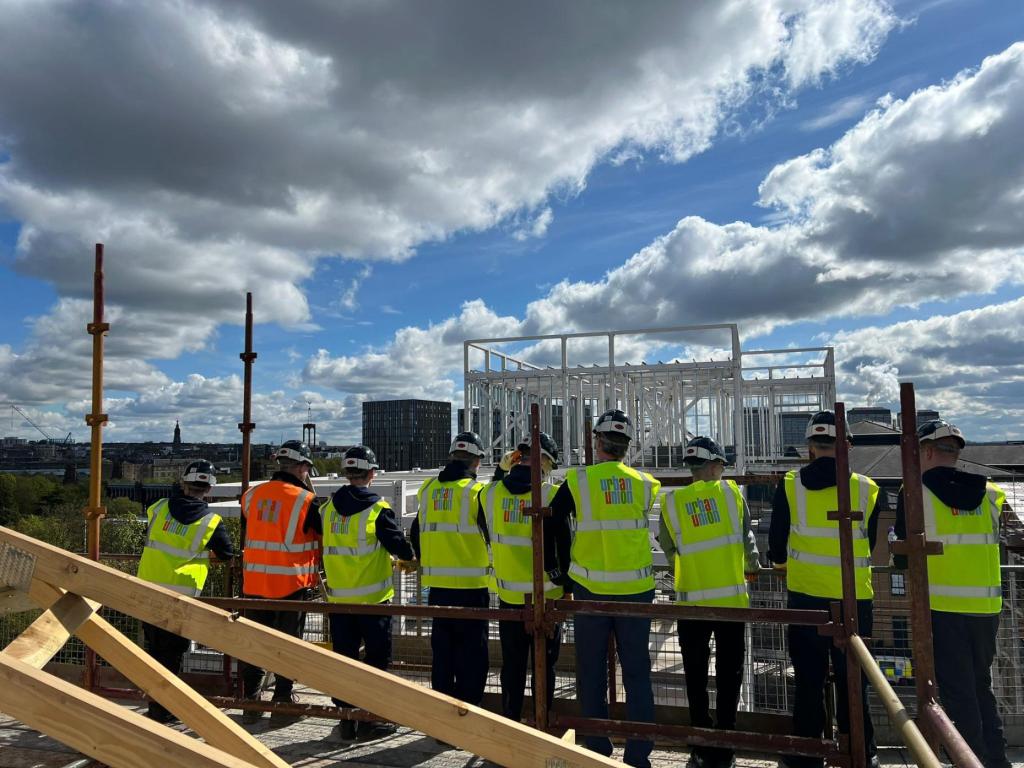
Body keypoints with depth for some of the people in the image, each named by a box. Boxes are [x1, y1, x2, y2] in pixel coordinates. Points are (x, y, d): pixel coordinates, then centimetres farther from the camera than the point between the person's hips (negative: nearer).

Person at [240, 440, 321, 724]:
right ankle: (282, 704, 14)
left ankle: (250, 702, 23)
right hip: (291, 584, -4)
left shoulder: (252, 495, 3)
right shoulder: (305, 500, -13)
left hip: (254, 582, 5)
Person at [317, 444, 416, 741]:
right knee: (376, 656, 7)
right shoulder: (377, 510, -13)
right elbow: (399, 545, -8)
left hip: (338, 595, 5)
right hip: (372, 596, -5)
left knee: (343, 656, 13)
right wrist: (411, 558, 15)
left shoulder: (328, 507, 3)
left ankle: (346, 718, 19)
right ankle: (369, 719, 10)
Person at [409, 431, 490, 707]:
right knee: (472, 653, 4)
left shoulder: (428, 489, 8)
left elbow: (415, 534, 17)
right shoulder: (475, 490, -10)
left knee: (441, 651, 15)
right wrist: (490, 560, 13)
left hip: (436, 584, 5)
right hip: (470, 584, -5)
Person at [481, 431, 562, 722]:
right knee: (544, 666, 10)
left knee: (512, 666, 15)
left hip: (508, 594, 3)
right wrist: (567, 584, 3)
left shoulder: (491, 492, -3)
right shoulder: (550, 493, -13)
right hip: (546, 595, -3)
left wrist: (500, 472, 17)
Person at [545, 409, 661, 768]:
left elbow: (552, 529, -4)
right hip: (636, 589, 2)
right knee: (636, 671, 10)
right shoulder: (644, 484, 0)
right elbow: (637, 528, 10)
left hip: (590, 589, -1)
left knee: (591, 671, 11)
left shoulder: (577, 481, -7)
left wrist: (557, 572, 10)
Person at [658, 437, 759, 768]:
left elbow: (667, 548, 8)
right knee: (728, 675, 11)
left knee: (696, 677, 12)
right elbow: (747, 537, 4)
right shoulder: (731, 492, -3)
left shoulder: (671, 501, -2)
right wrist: (751, 566, 25)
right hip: (731, 598, 0)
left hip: (691, 600, 1)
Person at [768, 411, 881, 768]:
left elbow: (776, 545, 3)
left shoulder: (790, 486, -5)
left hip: (805, 596, -1)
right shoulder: (868, 489, -2)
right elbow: (870, 544, 12)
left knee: (808, 679, 9)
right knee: (852, 680, 13)